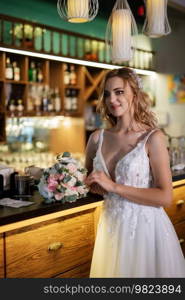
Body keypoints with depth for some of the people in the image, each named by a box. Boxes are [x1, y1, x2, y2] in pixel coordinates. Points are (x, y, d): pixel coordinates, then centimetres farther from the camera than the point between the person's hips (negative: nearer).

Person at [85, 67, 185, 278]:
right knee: (112, 271, 18)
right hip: (111, 226, 4)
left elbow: (165, 197, -18)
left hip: (145, 227, -4)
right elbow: (88, 179, 18)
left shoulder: (152, 138, -12)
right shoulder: (97, 138, 0)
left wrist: (114, 186, -19)